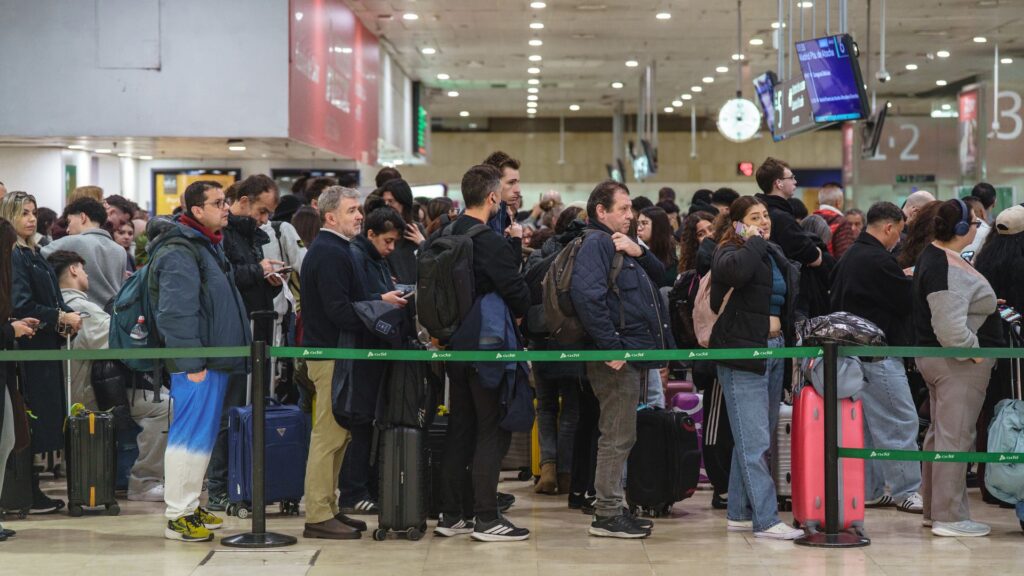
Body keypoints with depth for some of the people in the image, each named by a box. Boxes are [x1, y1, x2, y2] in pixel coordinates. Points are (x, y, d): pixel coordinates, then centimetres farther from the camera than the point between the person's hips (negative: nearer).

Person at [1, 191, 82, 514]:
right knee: (29, 422, -4)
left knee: (42, 422, 11)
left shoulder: (33, 254, 15)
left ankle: (32, 491, 18)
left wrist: (65, 318, -1)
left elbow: (49, 299, 18)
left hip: (44, 348, 9)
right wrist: (61, 317, -16)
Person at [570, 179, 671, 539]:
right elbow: (587, 295, -24)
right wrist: (611, 347, -25)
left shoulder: (621, 245, 21)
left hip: (635, 354, 10)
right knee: (618, 437, -6)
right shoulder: (596, 243, -11)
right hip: (617, 357, -10)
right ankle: (607, 515, -1)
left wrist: (640, 252, -2)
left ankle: (613, 507, 22)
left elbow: (659, 275, 19)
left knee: (621, 436, 14)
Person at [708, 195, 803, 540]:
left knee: (752, 439, 12)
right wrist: (754, 241, -15)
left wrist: (791, 343, 17)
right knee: (755, 441, -10)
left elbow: (788, 302, 28)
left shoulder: (775, 254, 18)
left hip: (775, 350, 8)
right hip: (742, 353, -8)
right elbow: (736, 271, -32)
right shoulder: (731, 252, -6)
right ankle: (766, 520, -10)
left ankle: (739, 514, 20)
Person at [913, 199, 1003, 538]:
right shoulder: (947, 269, -22)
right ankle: (949, 517, -2)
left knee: (939, 434, 16)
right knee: (955, 437, -6)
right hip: (958, 363, -11)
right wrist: (975, 353, -16)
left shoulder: (934, 257, 11)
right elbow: (950, 328, -27)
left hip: (937, 358, 11)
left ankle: (934, 509, 25)